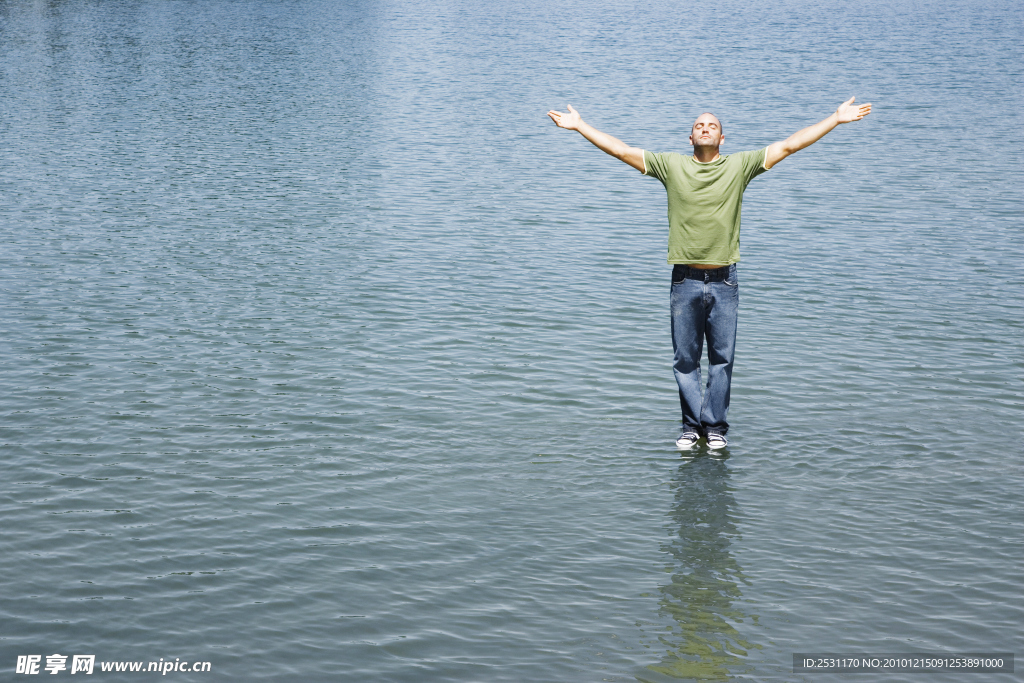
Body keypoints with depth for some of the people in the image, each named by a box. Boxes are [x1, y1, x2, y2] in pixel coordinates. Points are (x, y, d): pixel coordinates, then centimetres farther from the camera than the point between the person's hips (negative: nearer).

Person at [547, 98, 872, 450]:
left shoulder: (740, 166, 3)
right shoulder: (671, 165, 4)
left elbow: (789, 145, 1)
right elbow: (621, 150, 4)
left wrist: (837, 118, -1)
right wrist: (579, 125, 2)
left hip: (723, 282, 0)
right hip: (685, 280, 0)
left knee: (722, 358, 5)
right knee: (685, 359, 6)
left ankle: (715, 427, 16)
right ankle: (692, 425, 18)